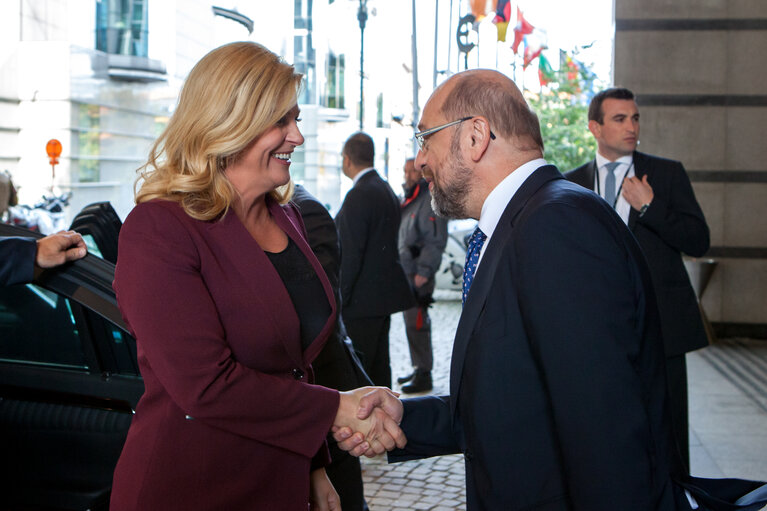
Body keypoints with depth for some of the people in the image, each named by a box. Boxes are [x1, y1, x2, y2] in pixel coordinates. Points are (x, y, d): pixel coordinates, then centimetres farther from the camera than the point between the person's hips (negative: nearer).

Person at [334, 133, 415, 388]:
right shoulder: (387, 190, 12)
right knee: (379, 364, 16)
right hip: (385, 294, 10)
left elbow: (351, 255, -20)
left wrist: (340, 299, -15)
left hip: (363, 299, -9)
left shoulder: (359, 196, -17)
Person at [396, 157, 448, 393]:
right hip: (405, 272, 9)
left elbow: (436, 240, -16)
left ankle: (424, 375, -2)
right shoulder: (408, 199, 17)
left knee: (417, 323, -9)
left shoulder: (431, 199, -11)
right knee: (411, 322, 13)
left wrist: (423, 271, -18)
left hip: (420, 275, -9)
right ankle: (418, 368, 23)